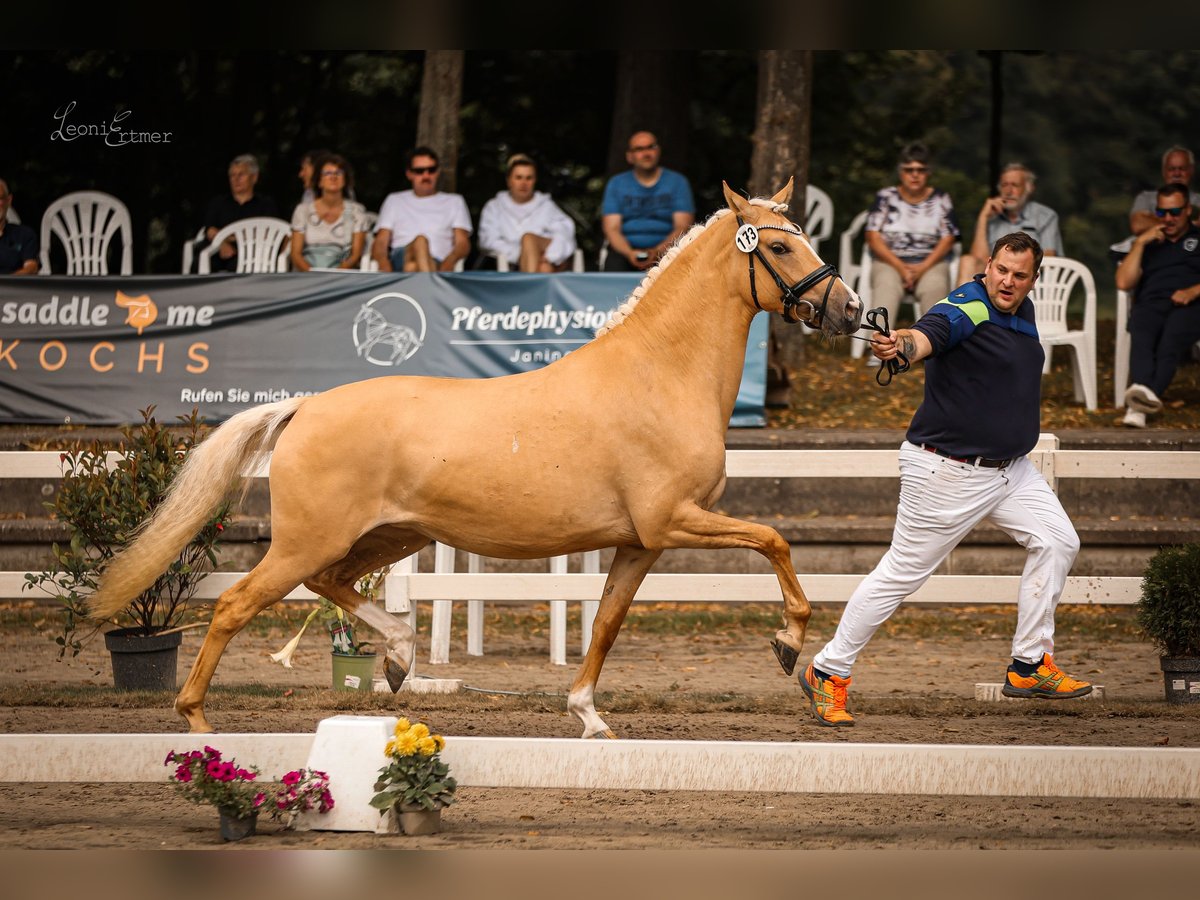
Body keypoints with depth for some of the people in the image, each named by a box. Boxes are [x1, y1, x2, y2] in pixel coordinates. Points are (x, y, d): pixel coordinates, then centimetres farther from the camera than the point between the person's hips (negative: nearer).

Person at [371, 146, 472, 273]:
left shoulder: (454, 202, 28)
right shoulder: (394, 200, 30)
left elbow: (463, 243, 14)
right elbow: (380, 242, 18)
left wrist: (449, 261, -12)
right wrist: (383, 263, -9)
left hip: (437, 266, 0)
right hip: (400, 261, 0)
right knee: (420, 241, -39)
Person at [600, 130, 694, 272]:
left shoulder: (677, 182, 11)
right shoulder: (616, 184, 15)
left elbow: (683, 227, 1)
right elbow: (612, 229, 5)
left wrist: (658, 252, -17)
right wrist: (630, 253, -17)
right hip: (626, 249, 1)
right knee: (614, 264, -32)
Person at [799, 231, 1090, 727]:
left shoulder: (1023, 310, 6)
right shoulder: (964, 310, -21)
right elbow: (927, 336, -44)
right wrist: (899, 344, -66)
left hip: (1010, 469, 8)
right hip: (949, 474, -8)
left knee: (1057, 541, 3)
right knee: (900, 574, -3)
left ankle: (1029, 667, 12)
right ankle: (827, 673, 7)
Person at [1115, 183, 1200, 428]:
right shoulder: (1148, 244, 32)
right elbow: (1124, 283, 18)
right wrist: (1140, 243, 10)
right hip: (1150, 304, 2)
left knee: (1172, 337, -38)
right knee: (1142, 334, -36)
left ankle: (1137, 406, -58)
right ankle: (1143, 389, -64)